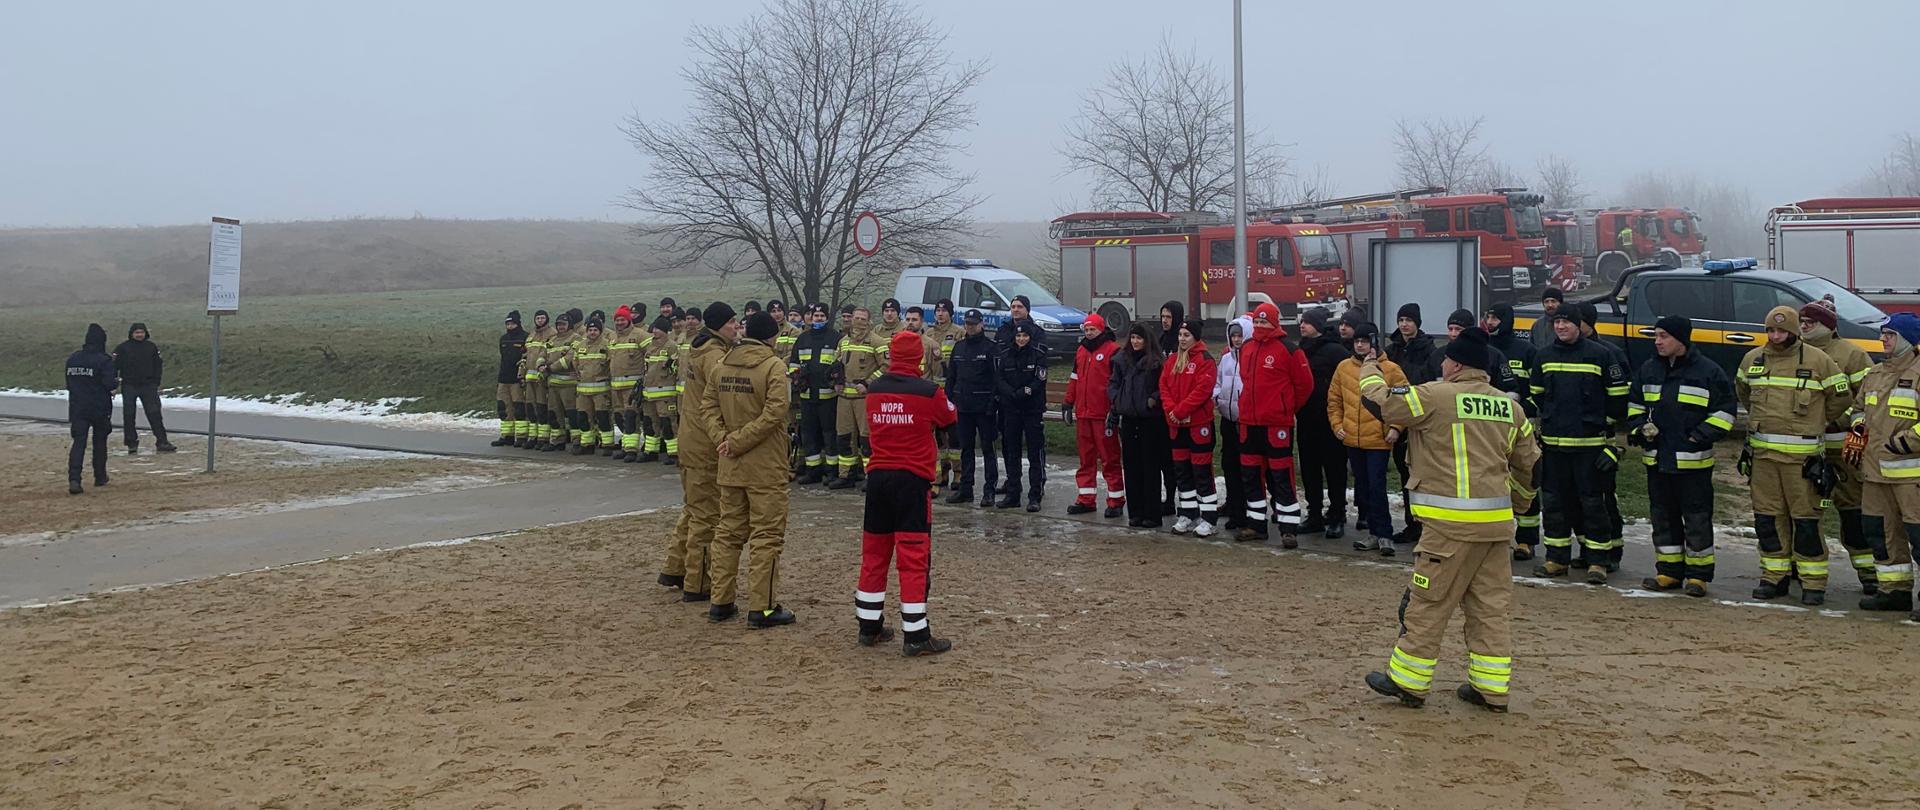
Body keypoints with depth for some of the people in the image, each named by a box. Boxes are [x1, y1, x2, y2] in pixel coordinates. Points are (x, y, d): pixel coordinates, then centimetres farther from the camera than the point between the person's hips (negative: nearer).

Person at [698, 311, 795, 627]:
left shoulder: (721, 364, 8)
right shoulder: (773, 365, -12)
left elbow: (708, 405, 6)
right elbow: (774, 412, -21)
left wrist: (723, 439, -4)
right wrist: (737, 441, -16)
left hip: (730, 465, 6)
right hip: (766, 466, -6)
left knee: (728, 532, 15)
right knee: (766, 536, 1)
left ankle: (720, 602, 20)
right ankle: (762, 608, 2)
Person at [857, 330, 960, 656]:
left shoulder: (873, 390, 3)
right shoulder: (928, 391, -10)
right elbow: (950, 417, 9)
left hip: (877, 478, 5)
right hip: (913, 480, -5)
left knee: (874, 554, 14)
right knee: (914, 557, -1)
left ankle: (869, 627, 21)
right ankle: (915, 636, 0)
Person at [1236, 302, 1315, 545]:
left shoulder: (1288, 350, -9)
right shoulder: (1246, 348, 10)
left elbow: (1305, 384, -4)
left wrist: (1289, 408, 3)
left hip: (1277, 424, -7)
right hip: (1249, 422, 7)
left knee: (1281, 477, -5)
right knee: (1251, 475, 12)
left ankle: (1289, 529, 0)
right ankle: (1256, 524, 23)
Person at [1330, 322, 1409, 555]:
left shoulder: (1391, 369, -4)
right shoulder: (1344, 367, 7)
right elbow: (1334, 400, 14)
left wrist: (1395, 427, -12)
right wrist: (1337, 424, 4)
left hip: (1379, 440, -5)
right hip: (1351, 440, 5)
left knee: (1376, 487, -7)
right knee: (1363, 488, 10)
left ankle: (1384, 534, 2)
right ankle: (1376, 533, 20)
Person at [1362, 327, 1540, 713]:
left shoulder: (1437, 396, -9)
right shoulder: (1509, 406, 11)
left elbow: (1380, 403, -5)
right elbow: (1529, 464, 18)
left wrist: (1369, 373, 16)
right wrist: (1516, 503, 34)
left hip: (1452, 522, -7)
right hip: (1497, 522, 7)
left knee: (1428, 602, 3)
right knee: (1492, 605, 12)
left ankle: (1408, 681, 11)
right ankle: (1491, 688, 16)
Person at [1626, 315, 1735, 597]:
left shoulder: (1709, 371, -5)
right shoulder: (1648, 370, 10)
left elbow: (1724, 411, -2)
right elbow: (1635, 404, 20)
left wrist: (1701, 436, -12)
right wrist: (1638, 428, 2)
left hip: (1693, 461, -5)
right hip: (1656, 459, 5)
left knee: (1697, 519, 1)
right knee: (1663, 517, 11)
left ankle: (1698, 574, 10)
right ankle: (1669, 570, 20)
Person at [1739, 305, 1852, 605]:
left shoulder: (1817, 360, -3)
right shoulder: (1752, 359, 9)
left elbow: (1842, 396, 6)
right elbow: (1742, 389, 29)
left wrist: (1815, 421, 9)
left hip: (1802, 454, -4)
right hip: (1762, 451, 4)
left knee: (1806, 518, -3)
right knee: (1766, 516, 7)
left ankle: (1813, 582, 5)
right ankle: (1775, 575, 17)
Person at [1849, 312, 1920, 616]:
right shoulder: (1874, 375, 16)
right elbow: (1859, 406, 30)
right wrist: (1856, 430, 14)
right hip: (1875, 468, 8)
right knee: (1880, 530, 13)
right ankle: (1896, 591, 24)